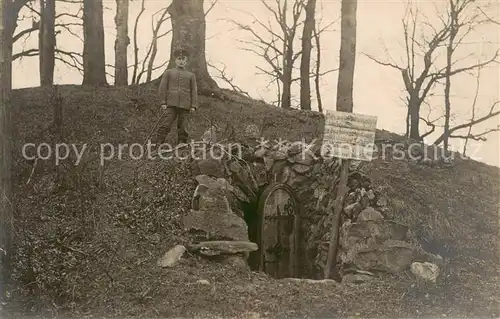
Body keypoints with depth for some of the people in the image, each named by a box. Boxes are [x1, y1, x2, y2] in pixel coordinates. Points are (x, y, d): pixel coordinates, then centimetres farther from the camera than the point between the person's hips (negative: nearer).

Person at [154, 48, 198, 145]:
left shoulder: (191, 75, 17)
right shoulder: (168, 72, 14)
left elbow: (194, 91, 10)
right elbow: (162, 88, 7)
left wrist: (193, 106, -2)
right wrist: (163, 102, -5)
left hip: (185, 105, 2)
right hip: (171, 104, -2)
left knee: (182, 127, -1)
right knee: (166, 125, -12)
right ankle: (157, 144, -14)